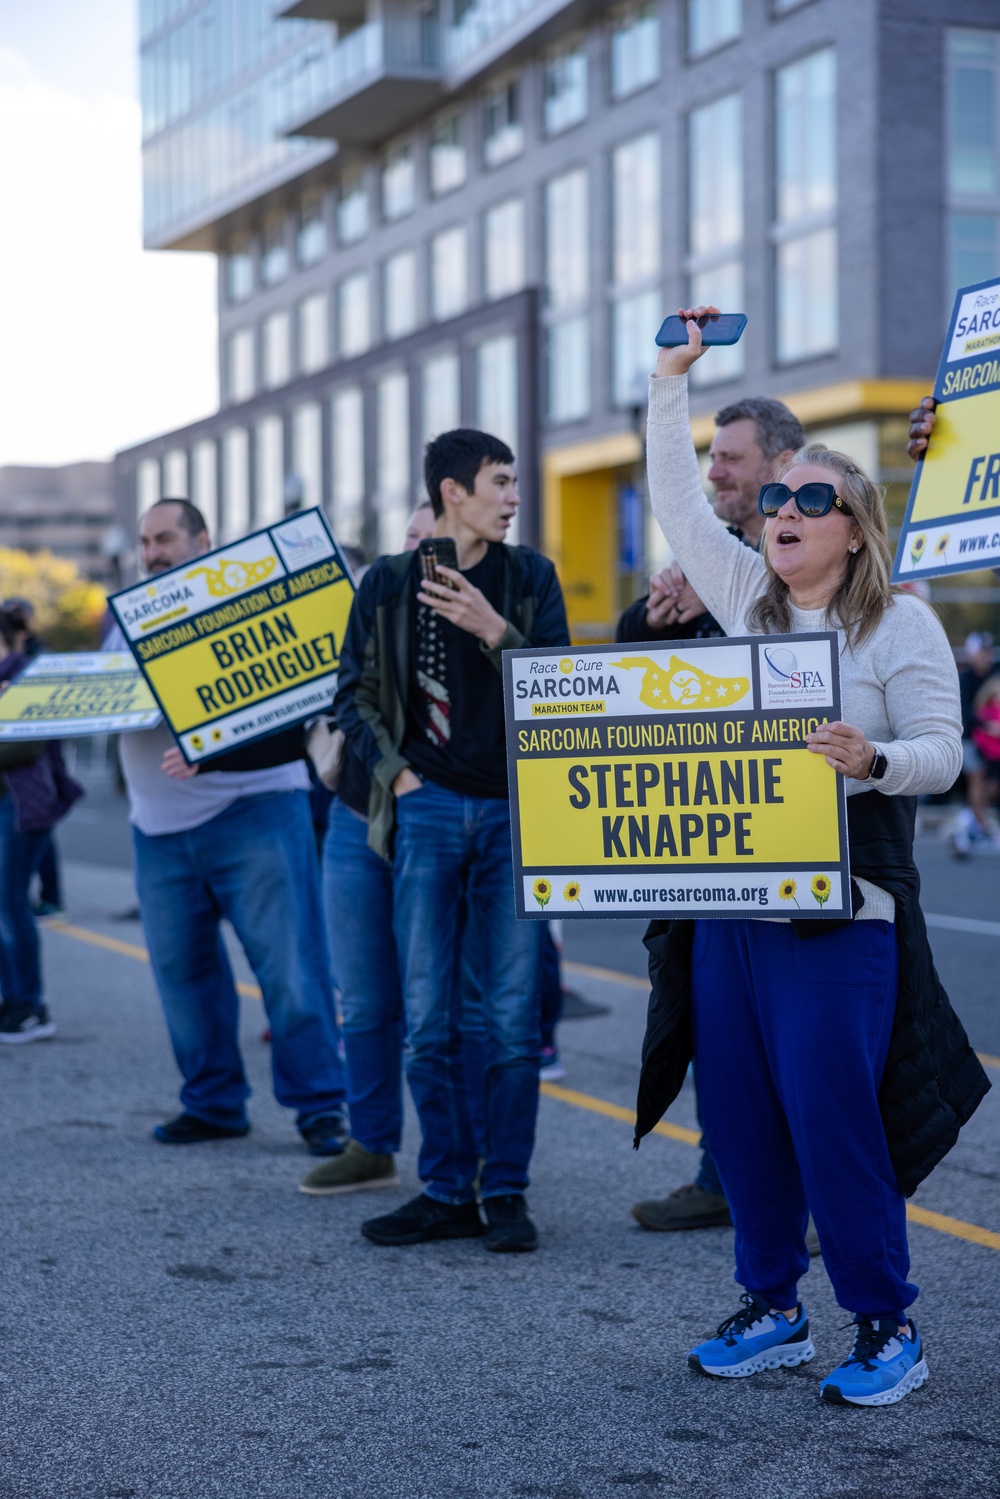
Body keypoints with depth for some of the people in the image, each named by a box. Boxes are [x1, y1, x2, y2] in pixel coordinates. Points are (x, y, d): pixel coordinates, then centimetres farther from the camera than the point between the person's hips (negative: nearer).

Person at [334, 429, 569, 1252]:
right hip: (429, 812, 1)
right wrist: (395, 769, -2)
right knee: (429, 1019, 2)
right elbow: (355, 694, 11)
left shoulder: (529, 576, 6)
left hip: (515, 812, 0)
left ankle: (507, 1192, 9)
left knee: (514, 1017, 0)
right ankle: (447, 1191, 11)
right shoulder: (388, 582, 6)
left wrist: (495, 633, -15)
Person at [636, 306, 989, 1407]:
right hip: (726, 902, 6)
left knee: (831, 1118, -7)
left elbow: (942, 752, -6)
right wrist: (670, 380, 11)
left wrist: (871, 761, -26)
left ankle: (887, 1328, 6)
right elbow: (676, 506, 15)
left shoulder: (901, 622, -1)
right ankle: (771, 1310, 22)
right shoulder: (746, 601, 13)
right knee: (739, 1113, 8)